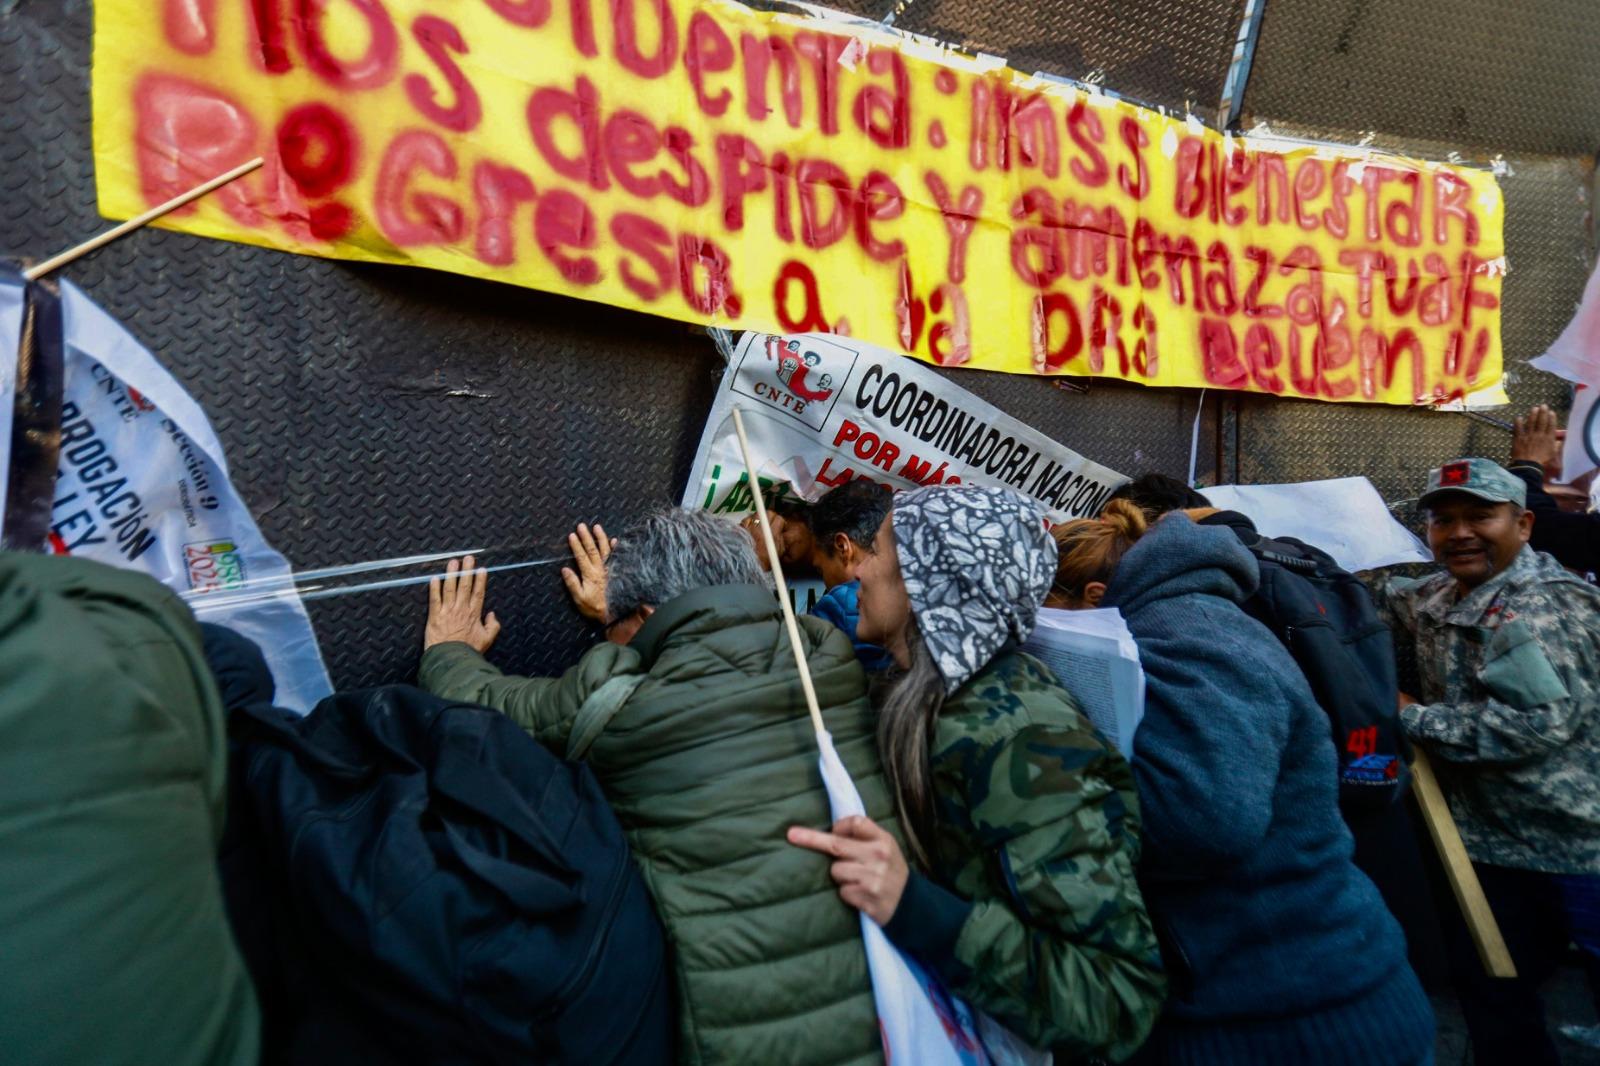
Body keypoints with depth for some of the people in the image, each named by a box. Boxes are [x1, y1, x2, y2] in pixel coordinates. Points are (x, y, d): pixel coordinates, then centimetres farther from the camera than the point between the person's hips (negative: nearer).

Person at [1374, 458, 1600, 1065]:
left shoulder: (1544, 607, -22)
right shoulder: (1437, 598, 3)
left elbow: (1536, 720, -30)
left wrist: (1413, 718, -22)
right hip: (1497, 845, 8)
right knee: (1489, 988, 21)